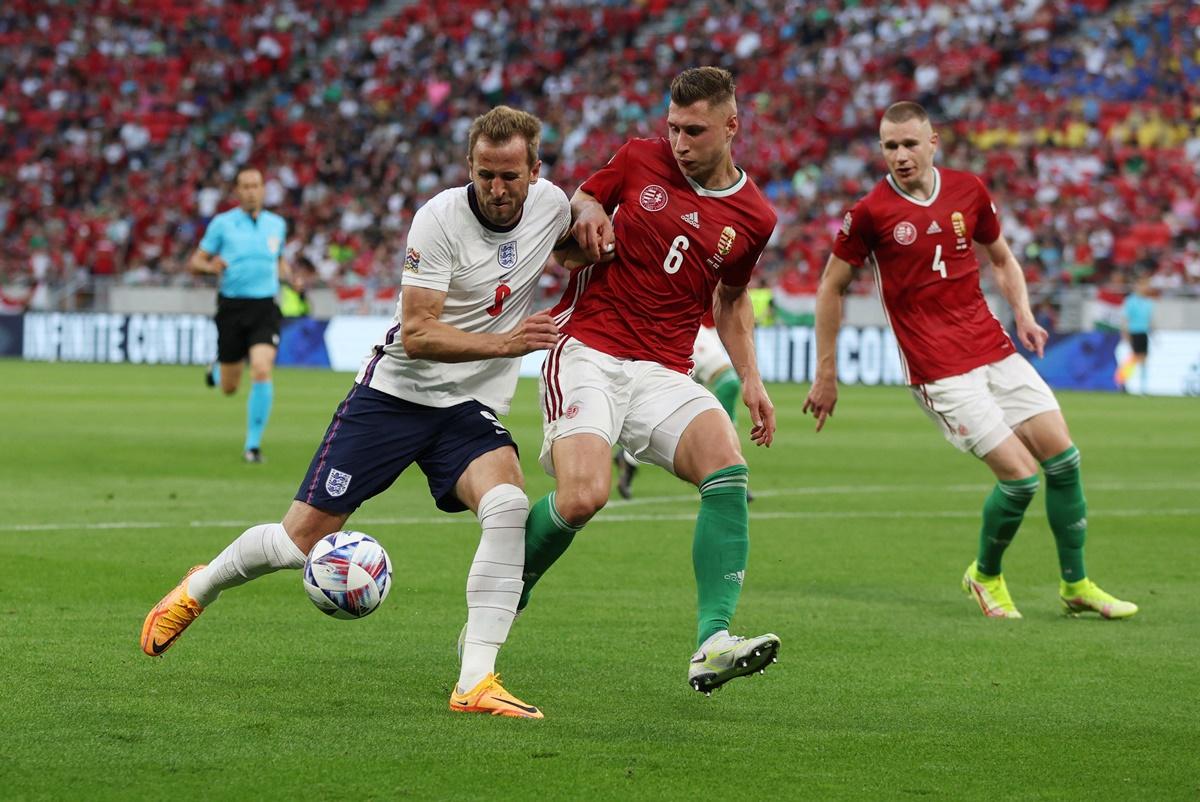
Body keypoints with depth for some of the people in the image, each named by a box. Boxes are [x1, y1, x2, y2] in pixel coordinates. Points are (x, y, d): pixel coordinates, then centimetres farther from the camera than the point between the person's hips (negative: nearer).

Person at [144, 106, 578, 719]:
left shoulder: (551, 204, -2)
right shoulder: (440, 217, -18)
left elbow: (567, 248, 25)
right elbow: (417, 334, -22)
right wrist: (504, 343, -33)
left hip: (472, 408, 3)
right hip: (396, 391, -3)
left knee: (508, 505, -29)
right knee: (301, 539, 0)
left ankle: (475, 683, -27)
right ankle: (197, 590, 32)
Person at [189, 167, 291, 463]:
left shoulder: (277, 224, 8)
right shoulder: (222, 223, 0)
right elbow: (195, 261, 3)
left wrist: (285, 272, 5)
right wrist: (210, 266, -19)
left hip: (265, 308, 1)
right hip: (232, 307, -1)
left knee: (262, 371, -21)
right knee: (229, 388, 6)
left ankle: (253, 444, -9)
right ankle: (217, 370, 46)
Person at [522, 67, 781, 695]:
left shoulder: (753, 217, 7)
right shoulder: (639, 160, 2)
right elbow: (579, 197, 19)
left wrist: (750, 379, 12)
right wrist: (586, 211, -5)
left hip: (664, 373, 3)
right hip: (588, 353, -3)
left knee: (727, 467, -26)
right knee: (582, 497, -25)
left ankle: (713, 646, -31)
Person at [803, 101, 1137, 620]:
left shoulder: (968, 191, 5)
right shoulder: (871, 212, -8)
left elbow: (1001, 257, 20)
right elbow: (831, 287, 1)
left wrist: (1023, 314, 3)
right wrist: (826, 375, 2)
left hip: (995, 350, 5)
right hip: (939, 372, -5)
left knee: (1063, 457, 1)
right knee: (1019, 474, -13)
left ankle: (1076, 586, 17)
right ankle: (985, 576, 14)